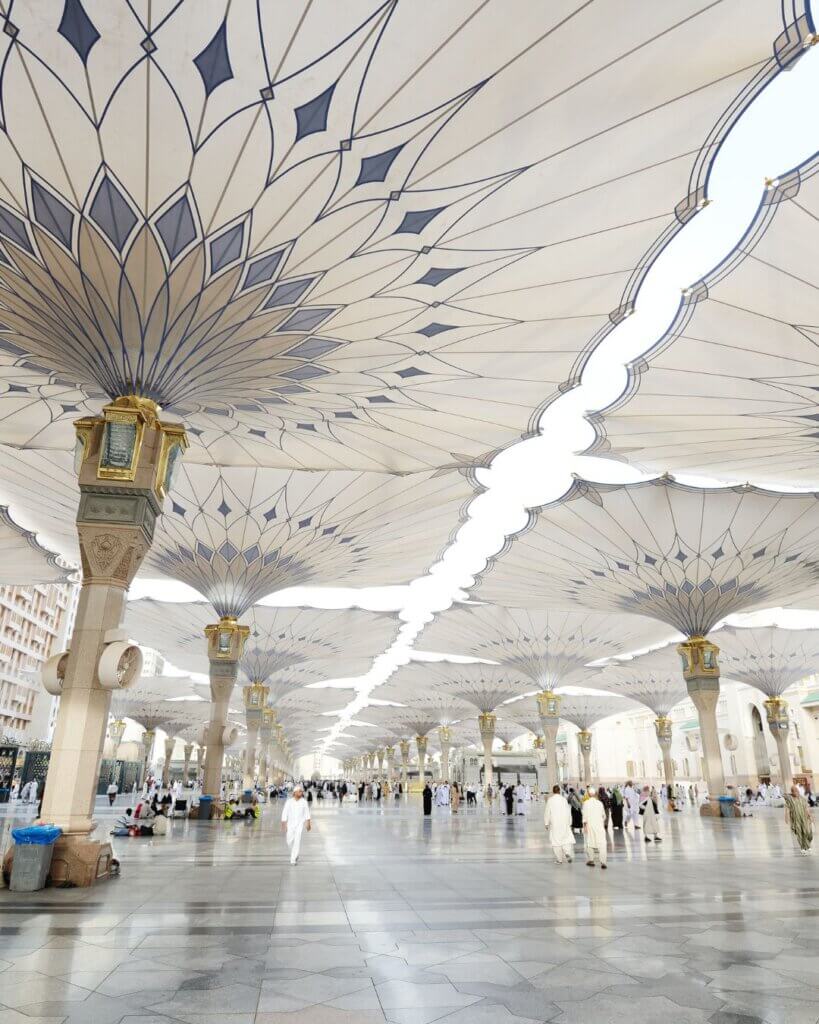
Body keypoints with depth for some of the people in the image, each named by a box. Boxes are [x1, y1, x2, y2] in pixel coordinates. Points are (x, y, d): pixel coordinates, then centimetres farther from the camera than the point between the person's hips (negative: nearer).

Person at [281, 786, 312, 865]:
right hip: (290, 823, 1)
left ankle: (293, 859, -5)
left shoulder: (304, 802, -4)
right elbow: (285, 813, -6)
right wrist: (283, 824, -8)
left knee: (297, 840, -12)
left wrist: (308, 823, 1)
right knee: (290, 841, 6)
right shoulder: (289, 801, -8)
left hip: (300, 823, -1)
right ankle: (295, 854, 36)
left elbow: (307, 813, 2)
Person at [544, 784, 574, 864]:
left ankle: (559, 859, 7)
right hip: (564, 823, 2)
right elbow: (568, 812, 5)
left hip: (554, 824, -2)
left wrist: (546, 823, 4)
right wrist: (569, 823, 14)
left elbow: (547, 812, -4)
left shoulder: (550, 800, -5)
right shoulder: (564, 799, 0)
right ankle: (568, 853, -13)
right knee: (566, 839, 10)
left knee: (556, 841, 6)